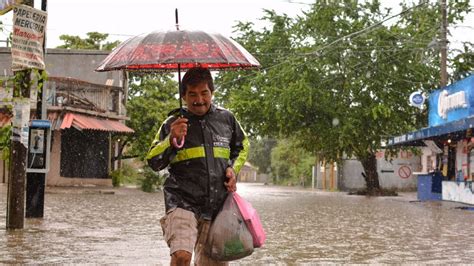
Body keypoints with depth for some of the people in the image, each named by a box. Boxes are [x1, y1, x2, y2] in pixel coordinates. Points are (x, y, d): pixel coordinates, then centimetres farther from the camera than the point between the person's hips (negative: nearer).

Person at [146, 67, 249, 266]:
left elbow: (242, 146, 28)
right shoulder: (174, 123, 3)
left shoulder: (226, 119, 11)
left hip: (217, 205, 3)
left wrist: (234, 168, 10)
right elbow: (153, 162, 2)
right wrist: (171, 140, -15)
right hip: (183, 202, -3)